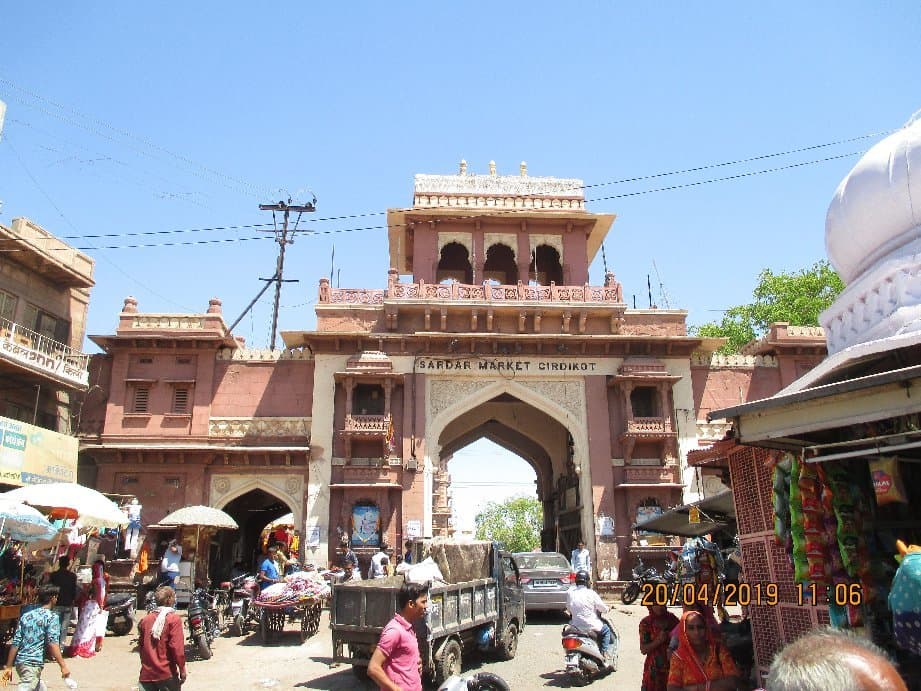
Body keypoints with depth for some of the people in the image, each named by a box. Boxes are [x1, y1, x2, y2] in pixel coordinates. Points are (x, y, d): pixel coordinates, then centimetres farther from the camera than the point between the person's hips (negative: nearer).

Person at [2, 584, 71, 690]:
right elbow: (52, 643, -17)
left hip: (20, 662, 8)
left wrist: (9, 666, 14)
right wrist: (63, 665, -18)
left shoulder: (25, 616, 12)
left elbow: (15, 643, 10)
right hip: (34, 663, -8)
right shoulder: (51, 617, -7)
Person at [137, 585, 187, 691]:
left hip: (146, 673, 4)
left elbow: (140, 646, 10)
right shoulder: (174, 619, -10)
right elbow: (177, 647, -15)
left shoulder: (145, 620, 5)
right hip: (166, 674, -4)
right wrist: (182, 670, -7)